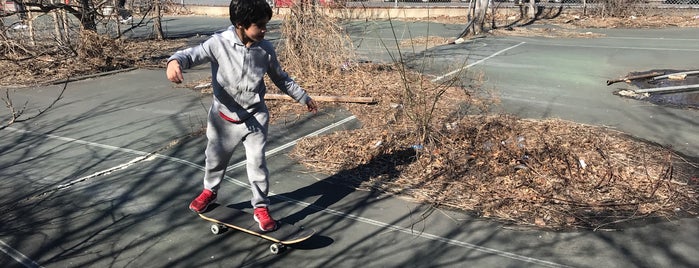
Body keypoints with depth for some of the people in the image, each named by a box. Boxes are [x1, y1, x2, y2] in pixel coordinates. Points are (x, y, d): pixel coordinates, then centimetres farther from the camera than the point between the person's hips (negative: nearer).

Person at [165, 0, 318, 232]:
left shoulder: (266, 49, -7)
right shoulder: (219, 43, -17)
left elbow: (281, 78, 8)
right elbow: (193, 54, -26)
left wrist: (303, 97, 15)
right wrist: (175, 61, -50)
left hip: (255, 116, 1)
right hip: (224, 116, 0)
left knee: (257, 162, -1)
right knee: (215, 158, 18)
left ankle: (260, 208, 17)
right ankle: (209, 191, 47)